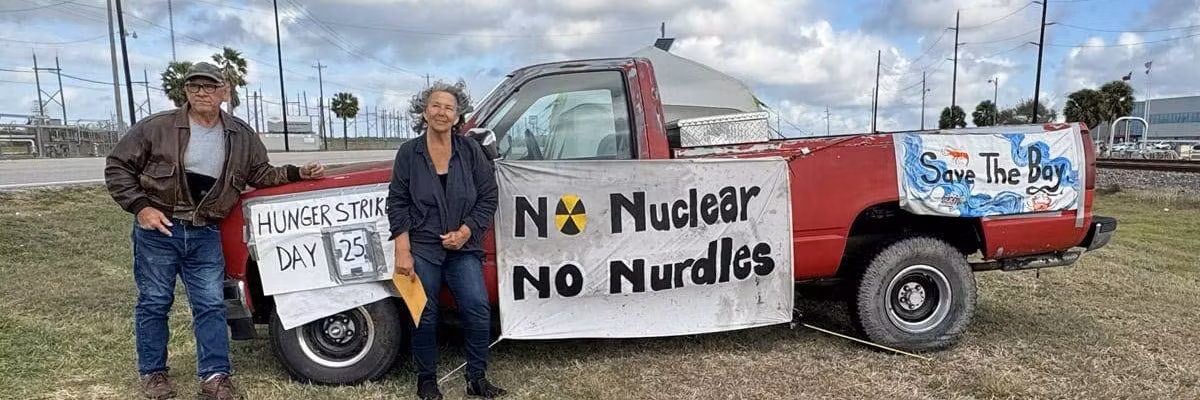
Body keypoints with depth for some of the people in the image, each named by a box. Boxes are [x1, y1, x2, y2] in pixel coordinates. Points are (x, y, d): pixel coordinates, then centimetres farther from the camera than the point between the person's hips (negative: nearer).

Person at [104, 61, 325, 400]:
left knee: (211, 305, 2)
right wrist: (141, 206, -11)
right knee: (154, 303, 9)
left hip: (205, 234, 2)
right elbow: (117, 167, -1)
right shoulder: (156, 127, -7)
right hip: (157, 229, -2)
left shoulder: (241, 136, 2)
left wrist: (297, 173, -5)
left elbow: (260, 174, 11)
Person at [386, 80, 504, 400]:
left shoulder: (471, 151, 0)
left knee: (477, 309, -9)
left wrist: (465, 232, -11)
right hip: (421, 248, 0)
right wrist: (402, 251, -8)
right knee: (424, 316, 7)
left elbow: (488, 197, 1)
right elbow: (397, 202, -2)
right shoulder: (408, 153, -1)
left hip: (463, 248, 1)